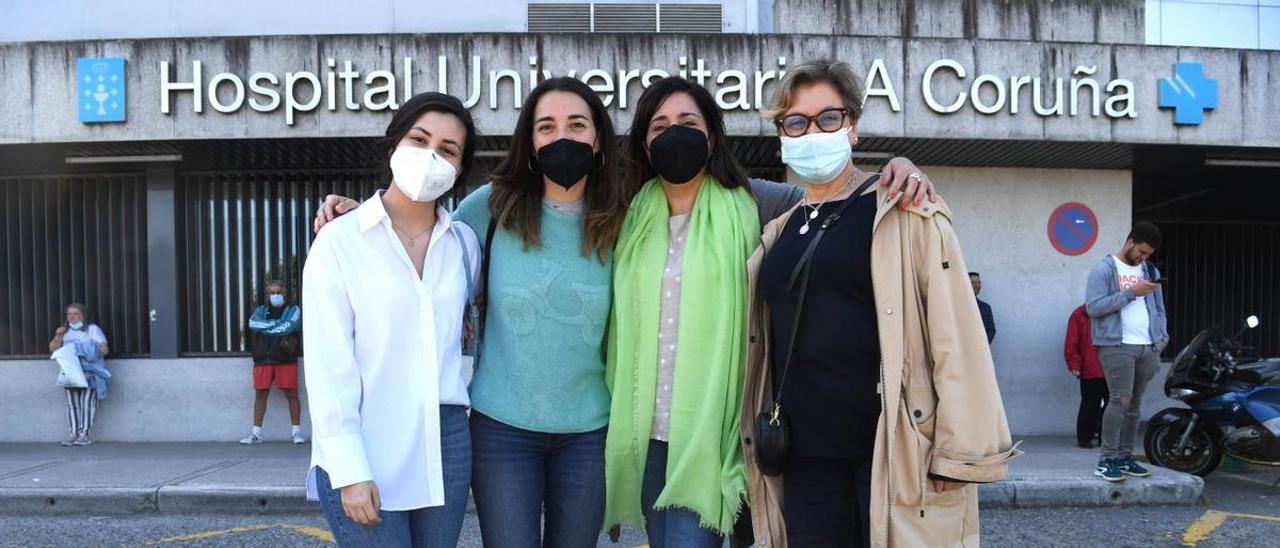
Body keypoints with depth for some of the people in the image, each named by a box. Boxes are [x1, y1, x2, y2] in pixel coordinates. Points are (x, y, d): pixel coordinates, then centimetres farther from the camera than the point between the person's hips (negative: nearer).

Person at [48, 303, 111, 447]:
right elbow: (53, 349, 15)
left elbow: (105, 349, 0)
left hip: (90, 372, -5)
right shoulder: (66, 331, 21)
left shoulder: (92, 329, 7)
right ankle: (73, 434, 0)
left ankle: (86, 434, -12)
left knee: (87, 402, -11)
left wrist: (94, 351, -19)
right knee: (72, 403, -1)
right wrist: (58, 336, -1)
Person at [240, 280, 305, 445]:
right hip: (263, 359, 3)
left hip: (286, 359, -3)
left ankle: (297, 431, 4)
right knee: (260, 394, 3)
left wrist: (266, 328, -5)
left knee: (291, 394, -3)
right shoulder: (261, 310, 18)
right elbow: (253, 324, -3)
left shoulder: (293, 310, 8)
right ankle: (256, 433, 10)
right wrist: (277, 324, -8)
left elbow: (290, 326, -12)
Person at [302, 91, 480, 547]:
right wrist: (349, 469, -14)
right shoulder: (339, 240, -5)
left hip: (446, 445, 4)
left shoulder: (465, 242, 7)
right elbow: (328, 363, -9)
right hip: (362, 452, -4)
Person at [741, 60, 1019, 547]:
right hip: (806, 461, 5)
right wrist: (761, 446, 14)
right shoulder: (779, 234, 13)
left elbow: (956, 336, -9)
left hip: (895, 454, -5)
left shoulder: (905, 215, -3)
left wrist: (961, 452, -13)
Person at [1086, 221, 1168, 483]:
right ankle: (1107, 461, -8)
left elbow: (1159, 307, 24)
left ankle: (1125, 457, 15)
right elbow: (1093, 307, -12)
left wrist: (1162, 336, 9)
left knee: (1135, 403, 8)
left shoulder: (1151, 271, 19)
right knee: (1120, 400, -12)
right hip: (1117, 346, -6)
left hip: (1147, 348, 6)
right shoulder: (1104, 269, -2)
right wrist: (1131, 292, -14)